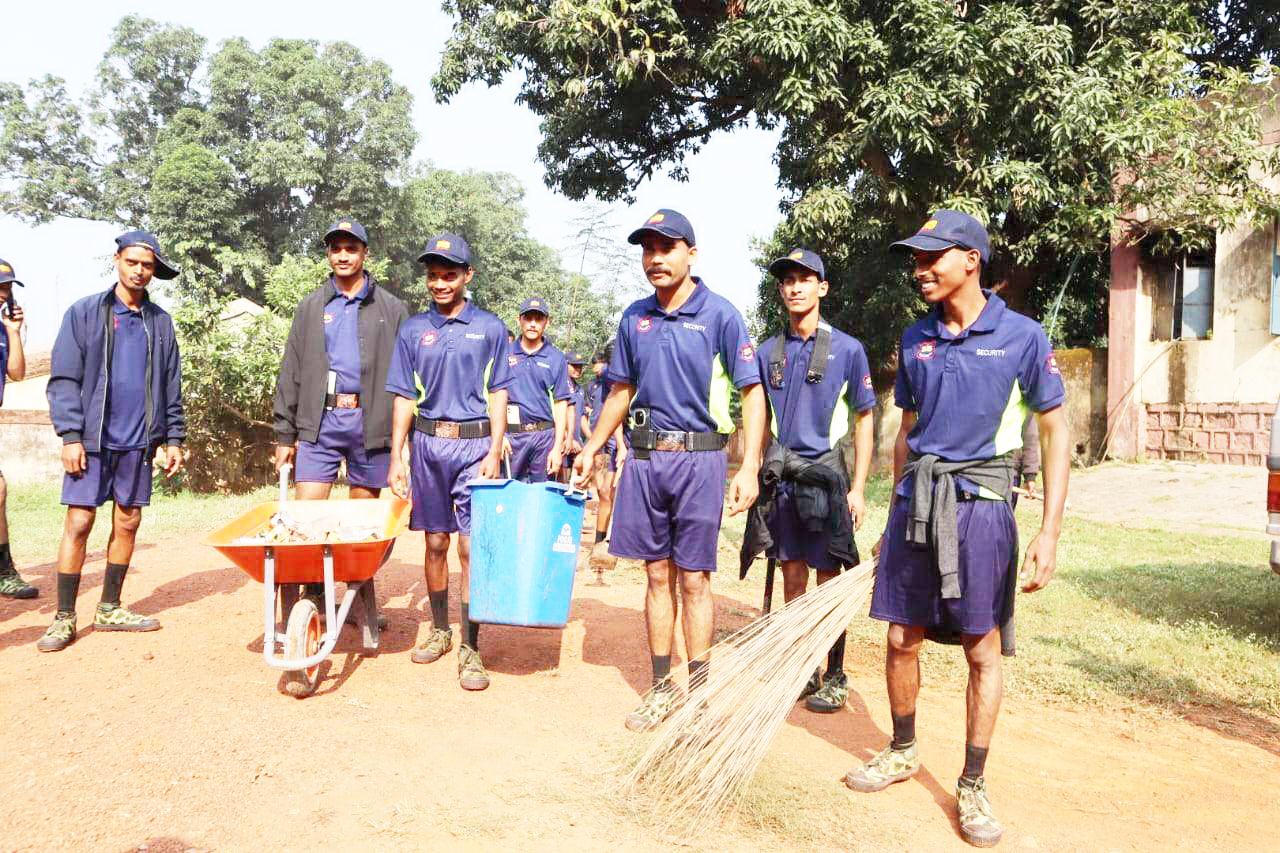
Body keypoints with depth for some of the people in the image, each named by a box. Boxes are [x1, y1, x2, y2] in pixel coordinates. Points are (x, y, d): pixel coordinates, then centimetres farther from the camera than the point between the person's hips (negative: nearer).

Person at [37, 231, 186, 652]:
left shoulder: (160, 321, 10)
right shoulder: (84, 313, 1)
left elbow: (171, 386, 12)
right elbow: (63, 379, -3)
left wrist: (174, 438, 7)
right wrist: (70, 435, -11)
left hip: (138, 442, 3)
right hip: (92, 441, -3)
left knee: (127, 524, 8)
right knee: (78, 524, -4)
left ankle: (109, 609, 21)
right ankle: (64, 617, 7)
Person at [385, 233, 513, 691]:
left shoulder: (489, 328, 4)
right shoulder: (413, 330, 8)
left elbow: (498, 395, 3)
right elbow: (404, 398, 8)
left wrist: (494, 451, -7)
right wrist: (396, 458, 2)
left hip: (476, 443, -2)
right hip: (428, 443, 2)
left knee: (471, 546, -6)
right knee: (436, 543, 10)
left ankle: (470, 648, 0)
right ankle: (439, 630, 27)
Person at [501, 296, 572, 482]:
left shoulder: (556, 358, 7)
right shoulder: (505, 354, 7)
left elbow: (561, 404, 4)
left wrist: (557, 448, -3)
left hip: (544, 435, 0)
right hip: (511, 434, 0)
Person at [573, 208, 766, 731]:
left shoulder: (719, 314, -5)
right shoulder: (634, 318, 10)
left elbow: (752, 393, -7)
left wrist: (749, 468, -15)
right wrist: (592, 448, 16)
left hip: (698, 458, -4)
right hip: (645, 457, 4)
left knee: (693, 579, 1)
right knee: (658, 575, 10)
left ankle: (699, 692, 14)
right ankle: (661, 688, 22)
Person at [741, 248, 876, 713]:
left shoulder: (847, 349, -2)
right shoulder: (767, 352, 9)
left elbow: (864, 421, -1)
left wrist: (858, 488, -7)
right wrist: (753, 477, 7)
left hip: (825, 474, -4)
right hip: (780, 477, 4)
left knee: (829, 580, 2)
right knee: (792, 578, 10)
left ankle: (834, 677, 14)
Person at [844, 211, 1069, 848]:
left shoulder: (1021, 336, -4)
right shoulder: (915, 339, 9)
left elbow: (1056, 433, -3)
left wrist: (1050, 533, -10)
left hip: (979, 503, -4)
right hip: (915, 501, 4)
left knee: (982, 649, 3)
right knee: (901, 638, 9)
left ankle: (972, 785, 18)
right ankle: (903, 751, 31)